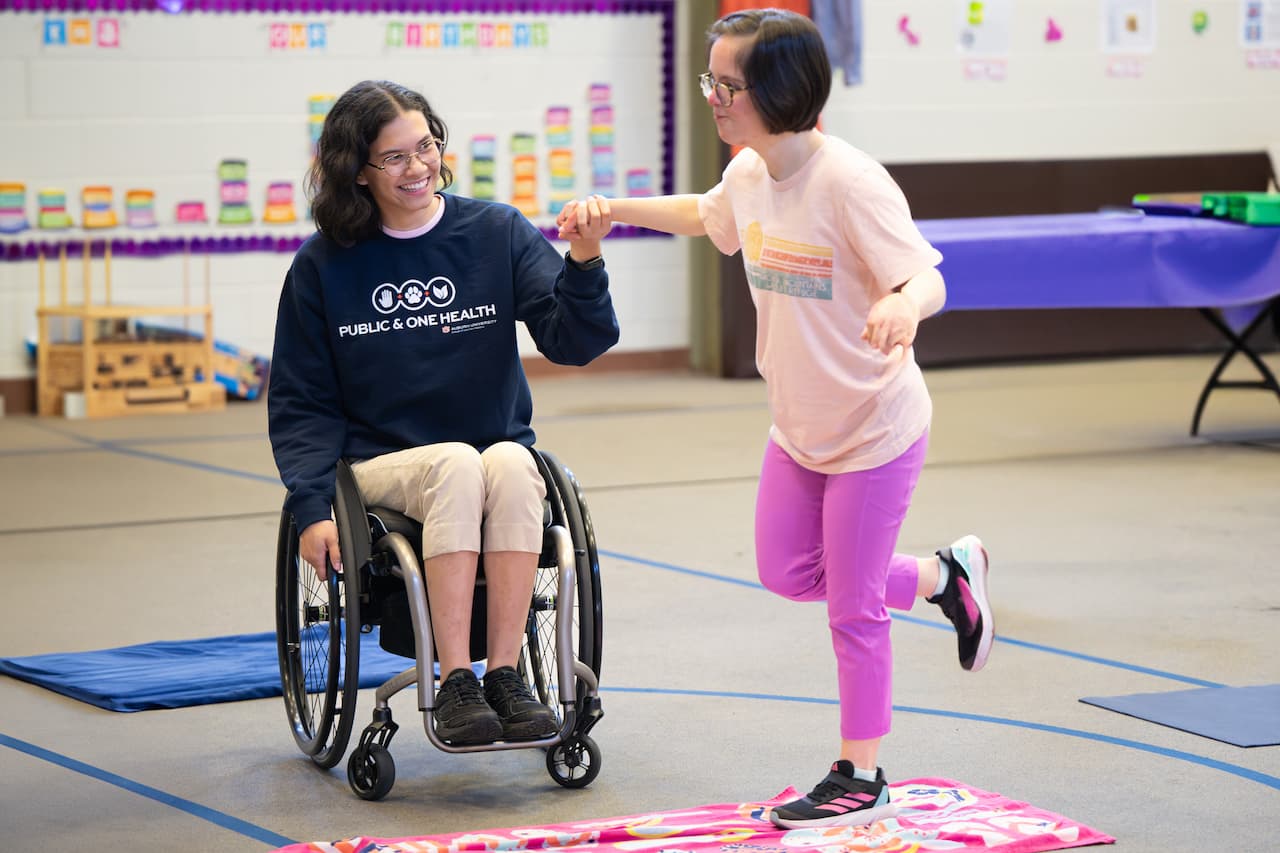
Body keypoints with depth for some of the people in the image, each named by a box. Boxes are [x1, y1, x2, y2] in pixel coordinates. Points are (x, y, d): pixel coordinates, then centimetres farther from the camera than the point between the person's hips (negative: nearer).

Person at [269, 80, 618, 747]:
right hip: (384, 466, -1)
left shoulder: (497, 233, 4)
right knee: (458, 465, -35)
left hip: (501, 454, 1)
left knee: (511, 464, -35)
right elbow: (301, 404, 6)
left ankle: (503, 674, -32)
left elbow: (576, 341, -6)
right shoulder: (323, 266, 4)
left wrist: (583, 264, -26)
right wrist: (311, 509, -8)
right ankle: (454, 685, -37)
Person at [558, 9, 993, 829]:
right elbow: (704, 214, 21)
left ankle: (861, 780, 21)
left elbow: (928, 277, -31)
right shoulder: (749, 175, -3)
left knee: (852, 605, 3)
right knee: (789, 573, 18)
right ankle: (944, 575, 36)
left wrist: (902, 303, -54)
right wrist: (615, 209, 12)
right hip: (798, 424, 8)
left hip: (873, 425, -8)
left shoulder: (849, 182, -27)